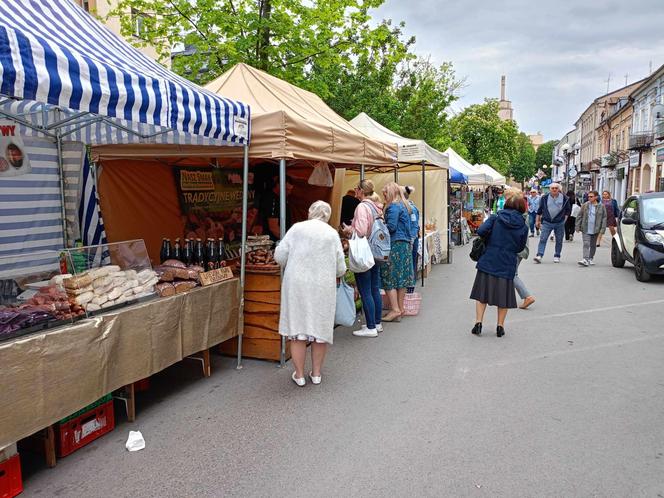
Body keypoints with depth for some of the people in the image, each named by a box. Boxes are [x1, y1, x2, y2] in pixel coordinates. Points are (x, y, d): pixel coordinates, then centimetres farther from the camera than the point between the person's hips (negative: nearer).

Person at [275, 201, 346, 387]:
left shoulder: (297, 228, 2)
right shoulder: (332, 233, 5)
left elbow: (279, 255, -1)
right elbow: (340, 268, 3)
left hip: (297, 284, -1)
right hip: (323, 287, 1)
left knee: (298, 328, 7)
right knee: (320, 328, 12)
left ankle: (299, 375, 15)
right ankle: (316, 373, 22)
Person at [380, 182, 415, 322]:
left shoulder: (393, 207, -11)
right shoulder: (404, 206, 18)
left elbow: (391, 227, -18)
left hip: (395, 245, -9)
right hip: (406, 244, 9)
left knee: (389, 277, -5)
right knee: (401, 277, 11)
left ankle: (395, 310, -6)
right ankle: (400, 308, 16)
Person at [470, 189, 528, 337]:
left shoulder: (496, 218, -7)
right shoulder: (523, 226, -2)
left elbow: (481, 231, -17)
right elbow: (520, 247, 4)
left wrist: (490, 239, 3)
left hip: (488, 261, -1)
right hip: (507, 264, 1)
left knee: (482, 293, 11)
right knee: (503, 295, 13)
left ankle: (478, 323, 7)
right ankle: (500, 326, 19)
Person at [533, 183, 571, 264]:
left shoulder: (564, 198, 0)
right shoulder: (544, 198, 0)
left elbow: (568, 210, 10)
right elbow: (539, 210, 8)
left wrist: (565, 219, 1)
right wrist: (538, 220, 8)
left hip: (560, 223, 1)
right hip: (546, 222, -1)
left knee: (559, 241, 9)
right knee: (543, 239, -9)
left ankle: (557, 256, 21)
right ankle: (539, 255, -12)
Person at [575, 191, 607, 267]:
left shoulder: (601, 206, 1)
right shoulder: (585, 205, 1)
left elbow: (604, 218, 3)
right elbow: (580, 216, 5)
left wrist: (602, 228, -5)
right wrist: (578, 227, 2)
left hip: (595, 229, 1)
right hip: (585, 229, -1)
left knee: (593, 245, 12)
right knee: (586, 244, -11)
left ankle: (590, 259, 26)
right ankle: (585, 259, -20)